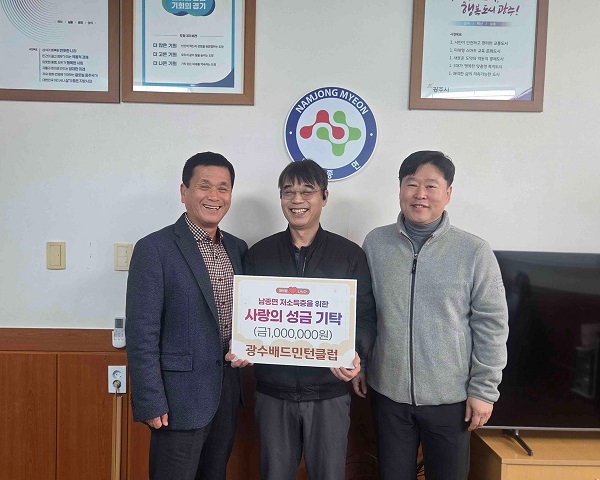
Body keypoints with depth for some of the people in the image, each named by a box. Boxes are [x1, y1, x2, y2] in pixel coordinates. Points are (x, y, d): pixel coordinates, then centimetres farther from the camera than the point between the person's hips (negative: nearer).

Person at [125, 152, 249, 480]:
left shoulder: (238, 248, 6)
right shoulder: (155, 249, -13)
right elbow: (141, 333, -14)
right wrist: (151, 403, -14)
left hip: (228, 392, 6)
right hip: (181, 396, -6)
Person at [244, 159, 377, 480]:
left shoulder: (350, 255, -1)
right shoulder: (258, 254, 3)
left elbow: (365, 318, -1)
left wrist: (355, 353, -19)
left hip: (329, 392, -1)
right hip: (273, 391, 1)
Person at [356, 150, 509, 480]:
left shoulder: (474, 252, -9)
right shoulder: (375, 243, -2)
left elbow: (491, 326, -6)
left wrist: (483, 390, -5)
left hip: (450, 398, -1)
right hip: (388, 393, 2)